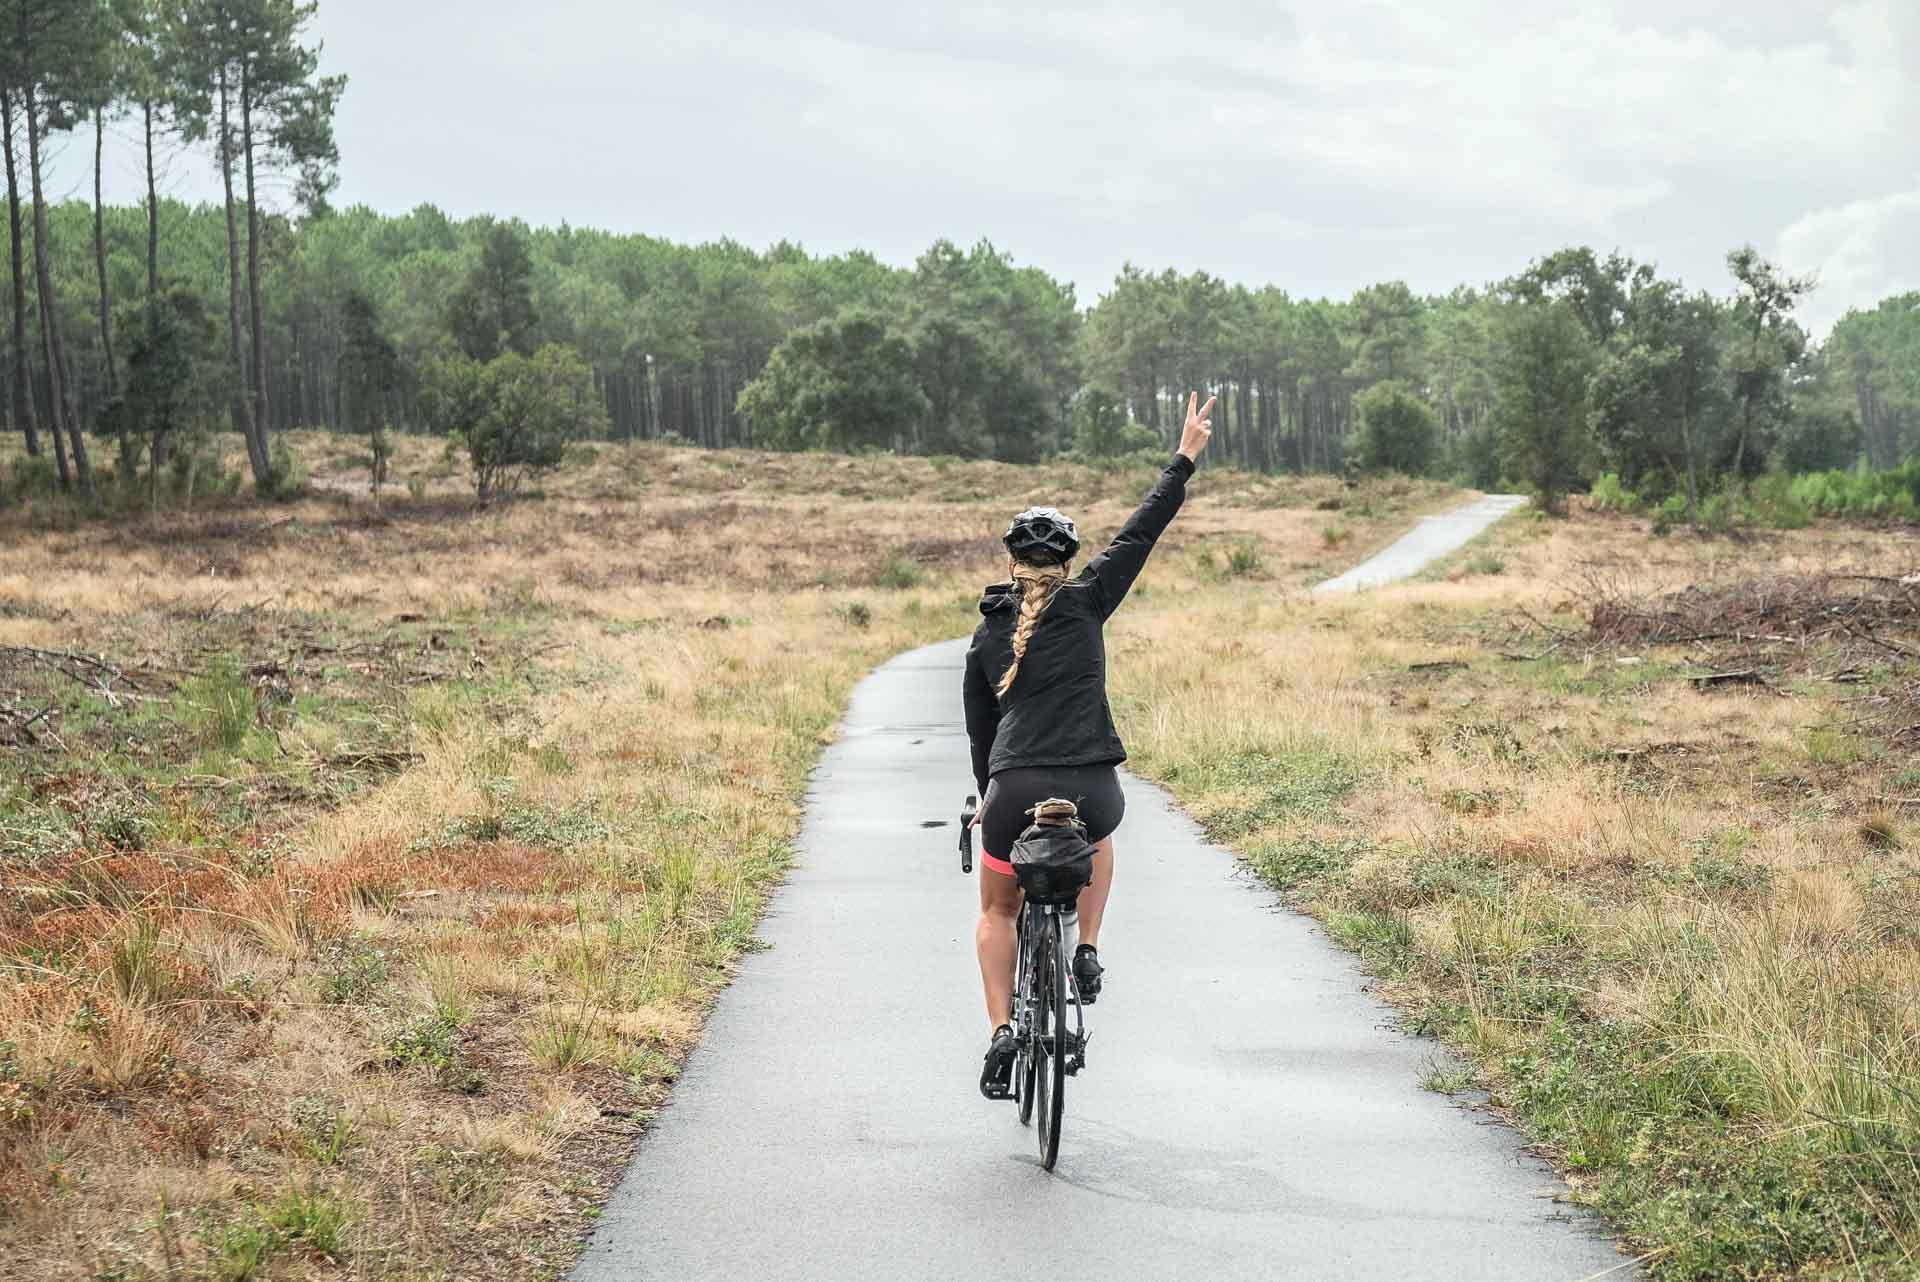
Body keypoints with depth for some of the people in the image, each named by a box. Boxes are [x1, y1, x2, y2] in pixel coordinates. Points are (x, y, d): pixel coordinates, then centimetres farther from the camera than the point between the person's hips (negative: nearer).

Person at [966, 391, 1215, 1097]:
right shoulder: (1085, 604, 3)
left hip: (1014, 795, 1)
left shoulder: (985, 639, 11)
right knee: (1100, 838, 38)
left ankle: (1001, 1031, 7)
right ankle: (1087, 953, 21)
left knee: (997, 913, 25)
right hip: (1090, 792, -1)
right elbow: (1139, 534, 8)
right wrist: (1185, 458, 15)